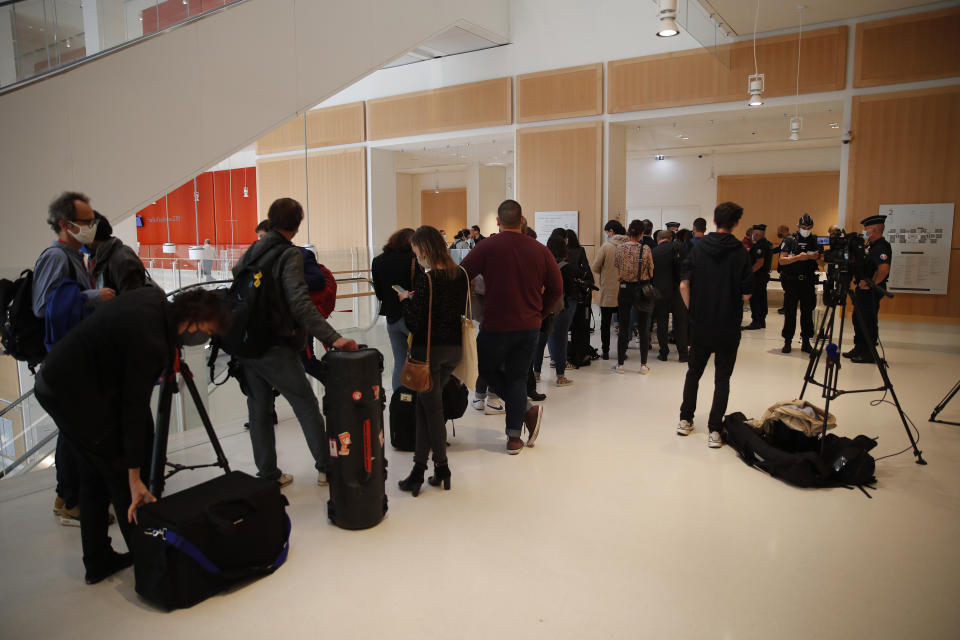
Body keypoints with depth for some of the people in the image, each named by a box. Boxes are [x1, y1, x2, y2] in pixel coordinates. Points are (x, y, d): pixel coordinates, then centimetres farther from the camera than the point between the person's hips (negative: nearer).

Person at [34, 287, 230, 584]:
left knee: (94, 477, 16)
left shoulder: (155, 297, -4)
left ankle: (97, 562, 27)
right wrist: (135, 478, -19)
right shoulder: (150, 344, -28)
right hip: (76, 395, -10)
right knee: (120, 477, 0)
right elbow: (134, 409, -25)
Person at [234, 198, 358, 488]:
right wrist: (332, 338, -31)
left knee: (259, 410, 13)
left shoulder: (252, 251, 9)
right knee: (307, 406, 7)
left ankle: (268, 474, 21)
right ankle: (326, 467, 13)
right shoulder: (290, 255, -13)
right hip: (275, 347, -6)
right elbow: (300, 303, -25)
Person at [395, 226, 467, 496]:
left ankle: (442, 468, 20)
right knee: (425, 404, 16)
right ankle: (419, 468, 19)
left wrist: (405, 300, 2)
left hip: (429, 350, -7)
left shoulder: (426, 278, -17)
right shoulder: (460, 274, 3)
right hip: (454, 348, 7)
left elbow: (414, 321, -18)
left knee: (432, 408, 8)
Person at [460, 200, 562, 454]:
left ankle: (527, 409, 6)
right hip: (529, 326, 4)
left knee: (487, 369, 18)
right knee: (517, 377, 12)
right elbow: (556, 288, 6)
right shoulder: (540, 250, 2)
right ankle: (514, 437, 13)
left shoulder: (488, 247, -8)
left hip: (496, 325, -4)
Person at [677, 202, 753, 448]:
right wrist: (731, 297, 11)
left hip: (699, 324, 3)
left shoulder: (698, 248, -2)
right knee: (722, 378, 7)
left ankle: (685, 420, 25)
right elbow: (746, 293, -11)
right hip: (728, 326, -2)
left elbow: (684, 284, -7)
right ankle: (714, 430, 5)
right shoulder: (741, 253, -9)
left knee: (694, 372, 18)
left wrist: (693, 309, 6)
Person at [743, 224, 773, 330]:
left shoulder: (760, 246, -18)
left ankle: (756, 322, -5)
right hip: (764, 275, 10)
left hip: (758, 276, -10)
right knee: (762, 299, 13)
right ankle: (762, 321, 20)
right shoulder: (767, 244, 14)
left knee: (754, 299, -6)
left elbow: (760, 263, -24)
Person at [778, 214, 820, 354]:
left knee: (807, 312, 6)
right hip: (792, 282, -2)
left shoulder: (815, 241, 10)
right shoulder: (789, 240, 1)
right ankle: (787, 342, 8)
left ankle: (806, 342, 14)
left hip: (808, 283, 3)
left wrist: (811, 256, -12)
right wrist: (797, 257, -20)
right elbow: (782, 260, -7)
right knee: (790, 313, 1)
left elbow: (820, 258, 9)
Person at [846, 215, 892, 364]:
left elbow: (884, 269, -30)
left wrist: (870, 284, -21)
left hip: (871, 291, -10)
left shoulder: (882, 247, -17)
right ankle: (859, 349, 27)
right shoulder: (871, 246, 14)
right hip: (863, 290, 10)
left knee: (869, 322, -4)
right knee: (858, 319, 16)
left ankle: (869, 354, 3)